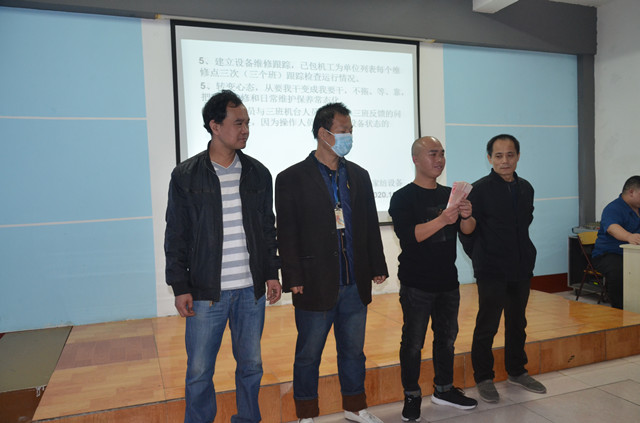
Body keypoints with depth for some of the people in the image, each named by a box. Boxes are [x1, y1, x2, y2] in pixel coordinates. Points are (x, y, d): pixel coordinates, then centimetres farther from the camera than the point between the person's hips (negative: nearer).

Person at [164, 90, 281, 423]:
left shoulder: (258, 173, 5)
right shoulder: (185, 176, -3)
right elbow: (175, 236, -1)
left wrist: (272, 273, 7)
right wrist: (180, 287, -4)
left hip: (251, 290, 3)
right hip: (206, 292, -2)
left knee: (251, 365, 14)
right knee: (199, 371, 8)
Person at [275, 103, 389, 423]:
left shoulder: (359, 175, 11)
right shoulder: (292, 179, -5)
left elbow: (371, 225, 14)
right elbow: (287, 234, -8)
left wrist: (377, 268, 11)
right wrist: (294, 279, -12)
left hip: (355, 285, 5)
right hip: (316, 286, -4)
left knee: (353, 350, 18)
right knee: (308, 355, 10)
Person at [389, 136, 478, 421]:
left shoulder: (449, 194, 11)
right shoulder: (403, 198, -8)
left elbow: (467, 231, 7)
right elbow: (408, 236, -21)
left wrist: (467, 216, -15)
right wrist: (442, 220, -30)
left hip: (448, 280, 6)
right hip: (416, 284, -6)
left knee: (447, 336, 16)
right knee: (413, 342, 1)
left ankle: (443, 389, 33)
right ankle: (412, 397, 17)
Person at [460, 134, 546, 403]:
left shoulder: (526, 189, 8)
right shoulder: (480, 189, -10)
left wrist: (525, 255, 14)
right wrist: (481, 258, -2)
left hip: (521, 270, 6)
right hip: (492, 271, -6)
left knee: (517, 323, 18)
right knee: (487, 326, 3)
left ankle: (516, 371, 35)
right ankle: (483, 378, 18)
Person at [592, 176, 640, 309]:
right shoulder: (613, 209, -11)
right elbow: (612, 228, -33)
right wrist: (629, 236, -53)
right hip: (609, 254, -7)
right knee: (617, 272, -36)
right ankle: (619, 310, -23)